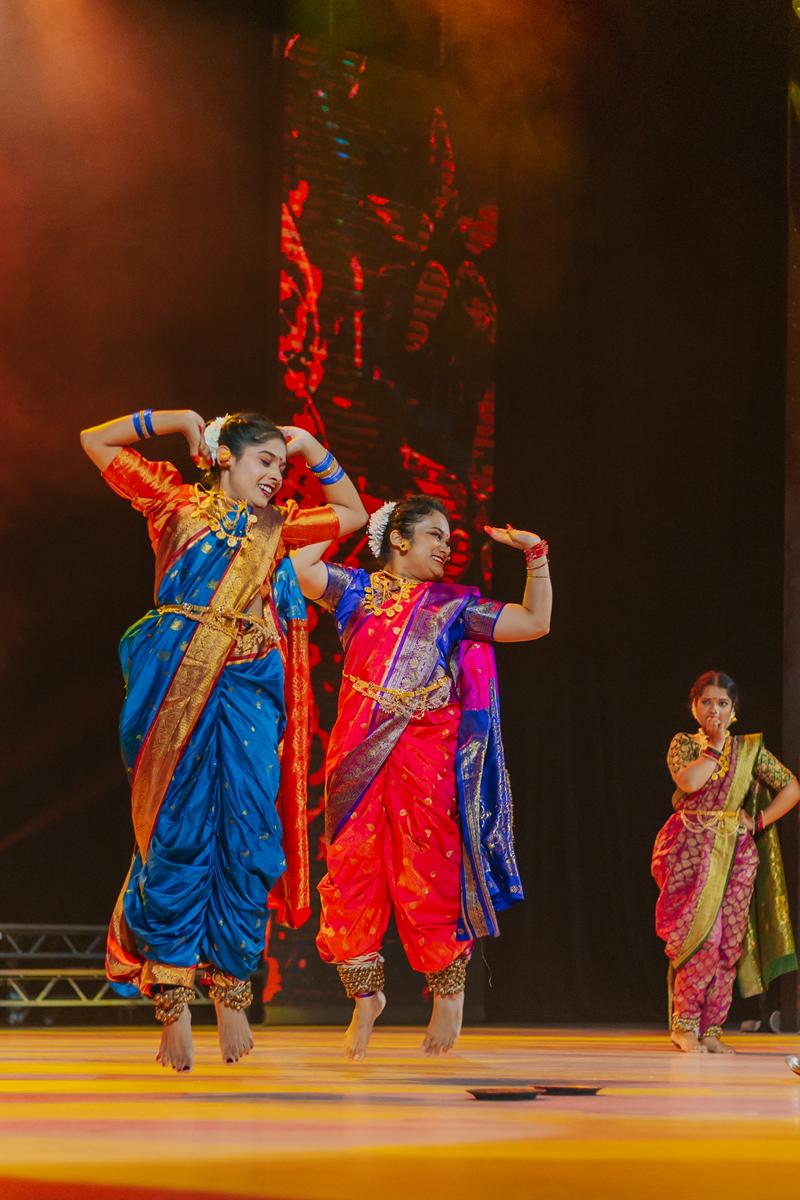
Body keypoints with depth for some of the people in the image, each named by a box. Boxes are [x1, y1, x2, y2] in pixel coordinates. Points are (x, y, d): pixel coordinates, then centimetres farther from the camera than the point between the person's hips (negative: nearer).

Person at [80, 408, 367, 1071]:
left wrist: (312, 448, 22)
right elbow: (96, 441, 15)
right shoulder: (178, 504, 12)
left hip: (249, 690, 3)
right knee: (178, 834, -6)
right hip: (178, 685, -3)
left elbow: (354, 512, 32)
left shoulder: (277, 527, 21)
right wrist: (178, 420, 9)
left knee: (246, 837, -3)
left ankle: (231, 991, 6)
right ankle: (174, 1004, -4)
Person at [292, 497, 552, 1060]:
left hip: (428, 756, -1)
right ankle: (366, 995, 13)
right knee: (353, 872, 0)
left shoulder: (454, 604, 12)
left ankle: (449, 991, 14)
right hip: (361, 754, 1)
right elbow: (298, 565, -5)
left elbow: (535, 622, 9)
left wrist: (537, 555, 3)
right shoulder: (358, 590, 10)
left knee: (429, 878, -3)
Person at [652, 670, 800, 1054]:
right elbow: (688, 781, -16)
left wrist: (759, 821, 1)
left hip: (736, 853, 3)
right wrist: (714, 746, -7)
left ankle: (711, 1028, 5)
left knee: (728, 942, 0)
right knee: (700, 934, -13)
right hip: (693, 850, -3)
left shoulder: (750, 748, 10)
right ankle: (685, 1023, -5)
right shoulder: (684, 744, 5)